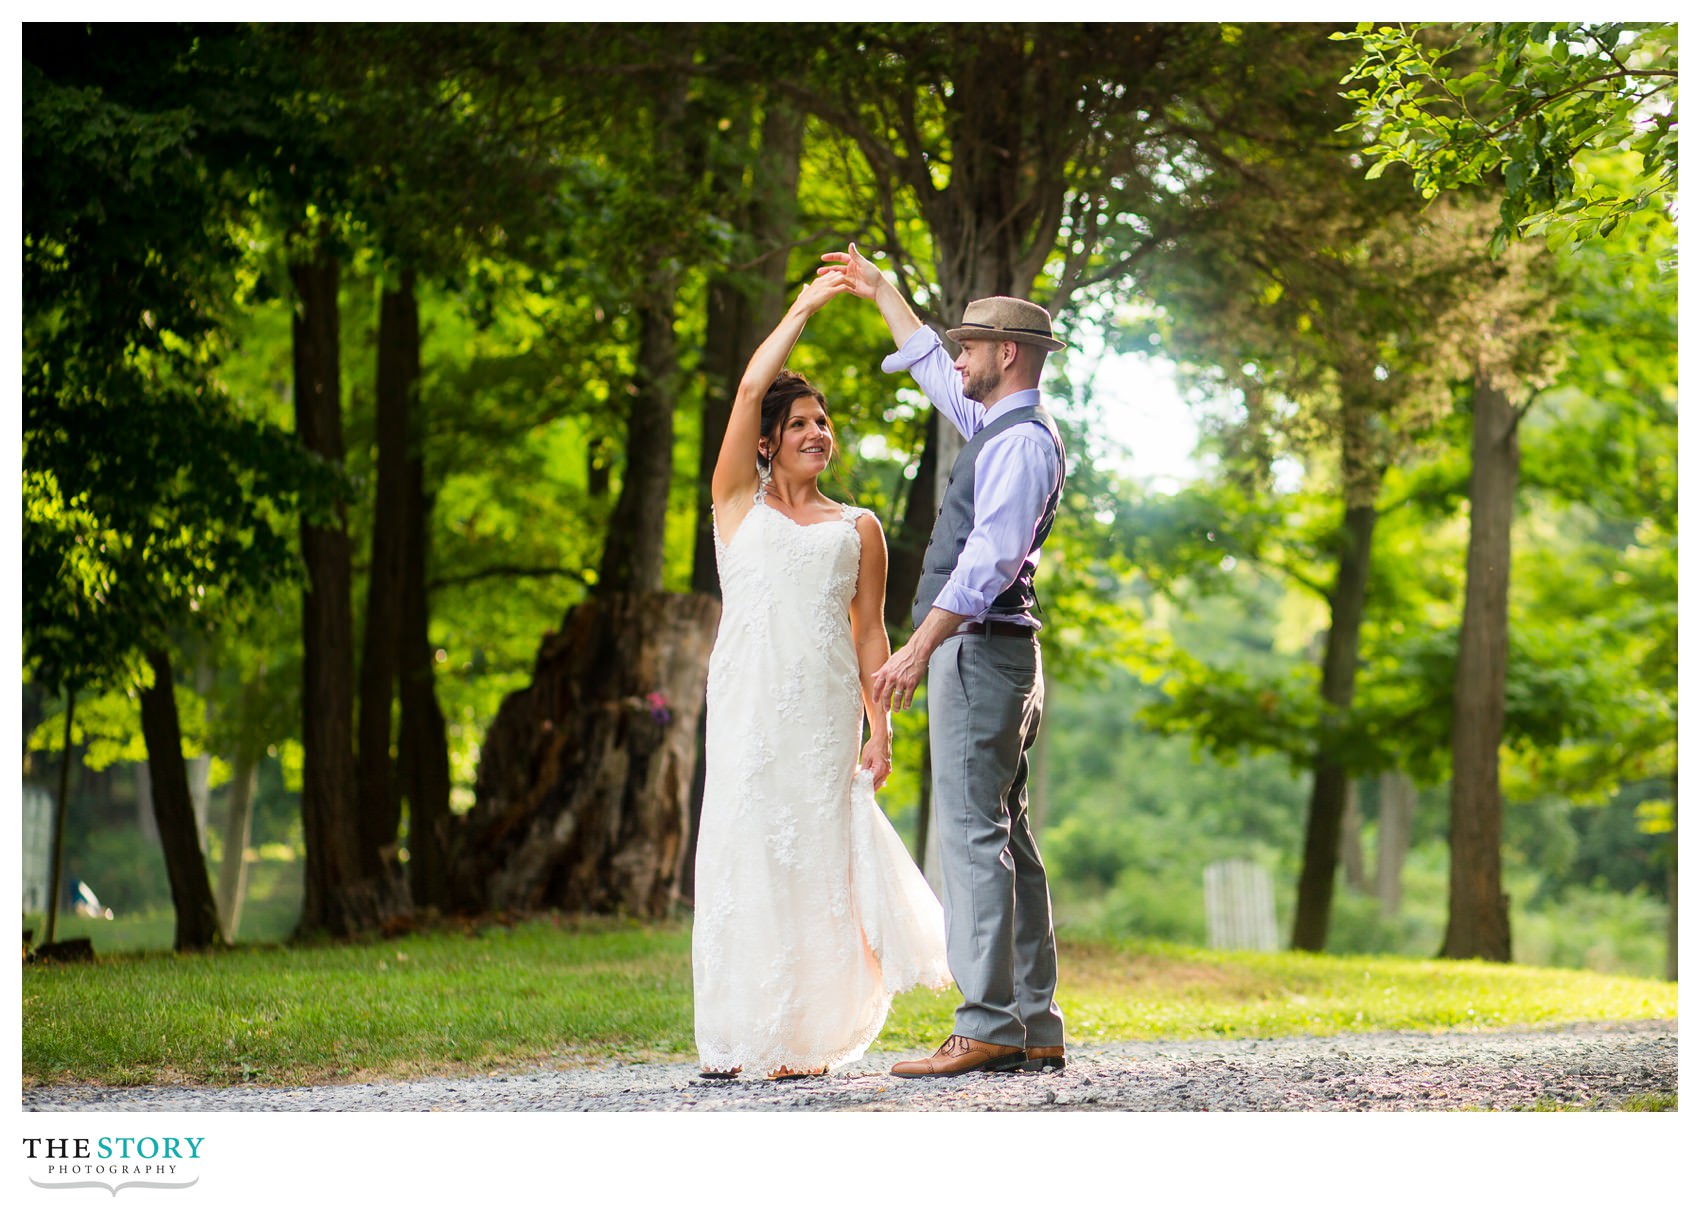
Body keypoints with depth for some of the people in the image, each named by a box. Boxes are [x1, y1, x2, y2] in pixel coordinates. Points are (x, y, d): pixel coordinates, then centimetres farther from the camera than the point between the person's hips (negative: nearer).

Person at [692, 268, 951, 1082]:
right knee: (742, 852, -7)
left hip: (825, 708, 1)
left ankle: (804, 1035, 3)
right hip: (749, 700, -1)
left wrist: (880, 729, 2)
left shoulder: (857, 528, 15)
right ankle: (732, 1038, -5)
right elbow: (750, 388, 3)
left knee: (817, 856, -3)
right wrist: (803, 310, 8)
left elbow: (870, 633, 11)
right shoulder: (738, 503, 12)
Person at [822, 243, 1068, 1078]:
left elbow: (989, 557, -23)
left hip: (979, 649, -10)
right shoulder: (996, 426, 18)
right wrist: (880, 292, 41)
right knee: (1005, 837, 9)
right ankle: (1036, 1029, 10)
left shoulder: (1022, 441, -13)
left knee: (972, 832, -14)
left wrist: (920, 648, -27)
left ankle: (988, 1029, -18)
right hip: (991, 652, 10)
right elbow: (928, 367, 36)